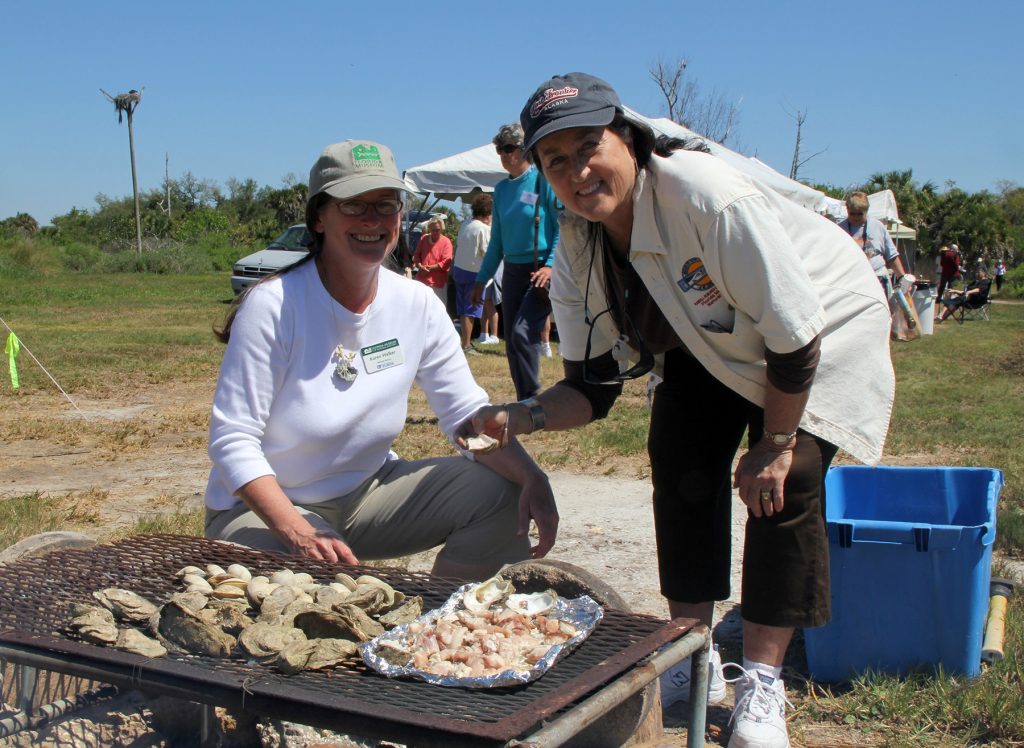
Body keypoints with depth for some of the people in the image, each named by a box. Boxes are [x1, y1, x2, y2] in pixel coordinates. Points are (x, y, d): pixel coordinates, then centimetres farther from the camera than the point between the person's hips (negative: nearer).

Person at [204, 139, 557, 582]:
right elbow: (232, 440, -20)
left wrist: (532, 479, -21)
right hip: (263, 508, -5)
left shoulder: (418, 305, -5)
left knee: (501, 494, -11)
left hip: (367, 491, 6)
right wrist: (299, 533, -34)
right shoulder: (273, 306, -20)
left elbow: (467, 412, -3)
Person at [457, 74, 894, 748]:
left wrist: (776, 444, -20)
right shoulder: (576, 252, -17)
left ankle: (762, 682, -5)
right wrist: (523, 416, -32)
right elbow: (592, 387, -12)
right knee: (681, 468, -5)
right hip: (710, 341, 6)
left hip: (825, 325, -5)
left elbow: (795, 337, -31)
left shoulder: (710, 198, -38)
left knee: (788, 482, -17)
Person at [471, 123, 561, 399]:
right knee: (511, 342, 7)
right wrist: (482, 280, 17)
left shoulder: (544, 180, -7)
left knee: (523, 332, -21)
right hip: (512, 271, 7)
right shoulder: (502, 188, 12)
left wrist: (551, 266, -20)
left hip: (542, 271, -7)